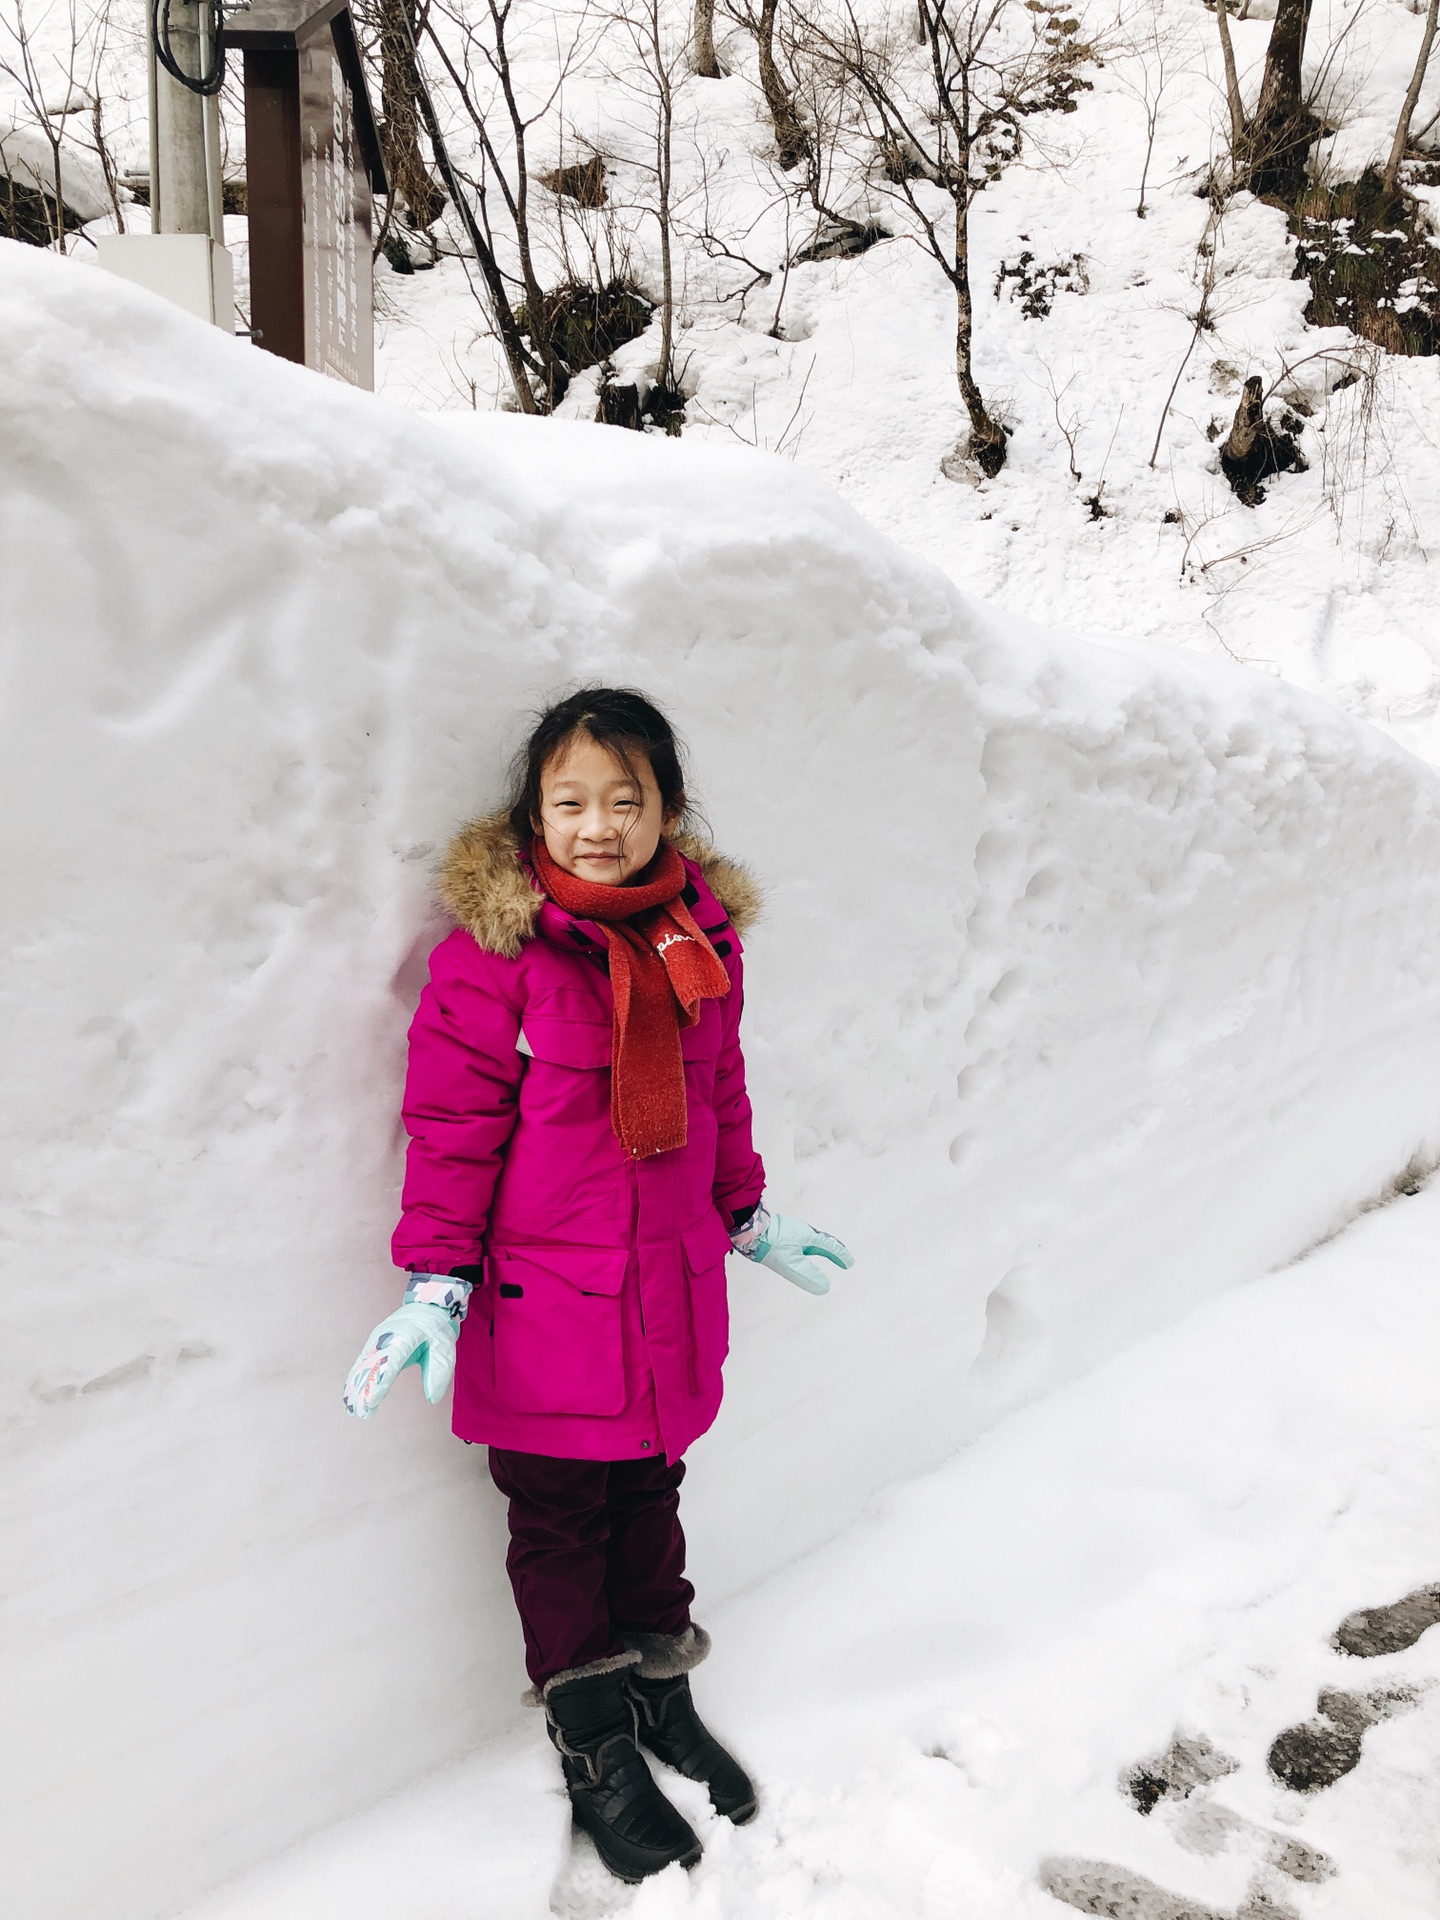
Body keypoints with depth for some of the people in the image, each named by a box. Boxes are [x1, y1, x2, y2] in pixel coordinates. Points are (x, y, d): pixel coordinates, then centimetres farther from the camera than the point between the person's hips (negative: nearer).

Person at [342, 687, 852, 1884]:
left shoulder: (701, 935, 1)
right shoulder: (497, 944, -14)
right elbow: (453, 1120, -11)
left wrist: (750, 1215, 19)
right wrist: (436, 1280, -11)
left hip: (672, 1291, 4)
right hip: (543, 1301, -4)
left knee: (651, 1497, 22)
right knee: (560, 1526, 14)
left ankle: (660, 1687, 46)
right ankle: (593, 1748, 35)